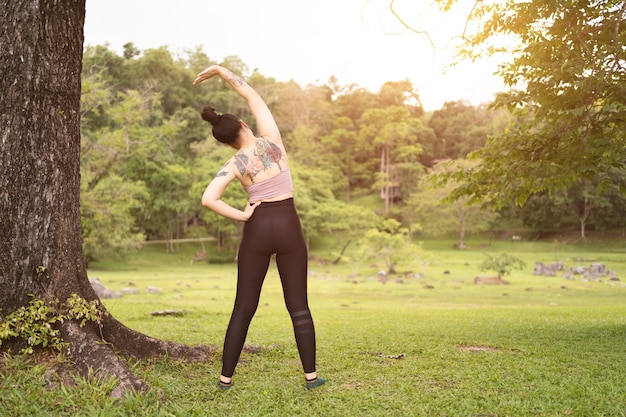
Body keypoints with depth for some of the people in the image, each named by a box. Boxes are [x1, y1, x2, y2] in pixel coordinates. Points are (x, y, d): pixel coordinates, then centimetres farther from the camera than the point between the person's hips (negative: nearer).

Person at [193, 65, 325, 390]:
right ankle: (311, 375, 10)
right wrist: (220, 71, 13)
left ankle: (226, 376, 12)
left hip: (258, 229, 0)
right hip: (288, 227, 1)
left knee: (244, 307, 8)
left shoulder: (234, 164, -5)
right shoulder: (271, 139, -3)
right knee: (298, 306, 7)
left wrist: (241, 215, -7)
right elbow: (252, 95, 9)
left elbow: (208, 199, -18)